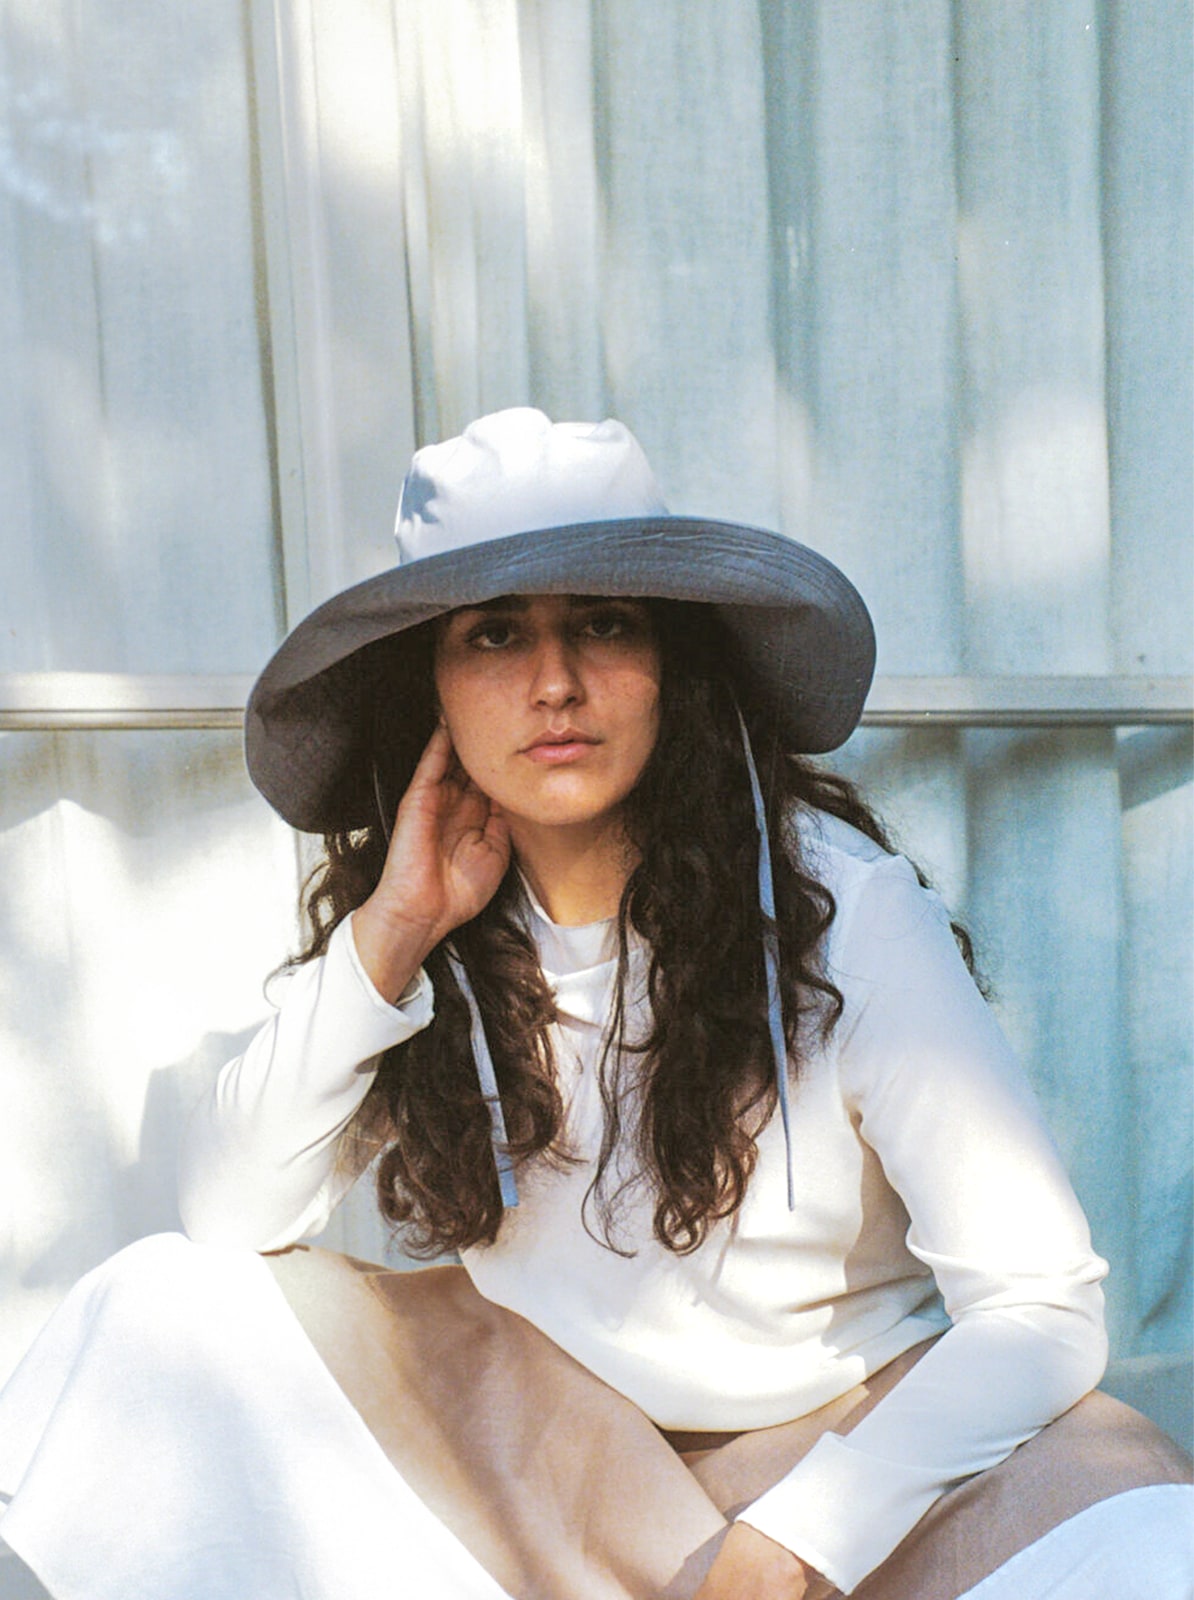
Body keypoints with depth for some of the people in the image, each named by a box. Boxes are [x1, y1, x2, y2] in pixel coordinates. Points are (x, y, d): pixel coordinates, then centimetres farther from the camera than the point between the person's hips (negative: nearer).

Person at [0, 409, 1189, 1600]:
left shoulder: (844, 907, -20)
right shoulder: (432, 917, -7)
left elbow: (1038, 1305, -19)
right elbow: (231, 1217, -9)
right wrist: (389, 935, -20)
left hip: (848, 1426, -3)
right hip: (540, 1420, 4)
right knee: (161, 1311, -14)